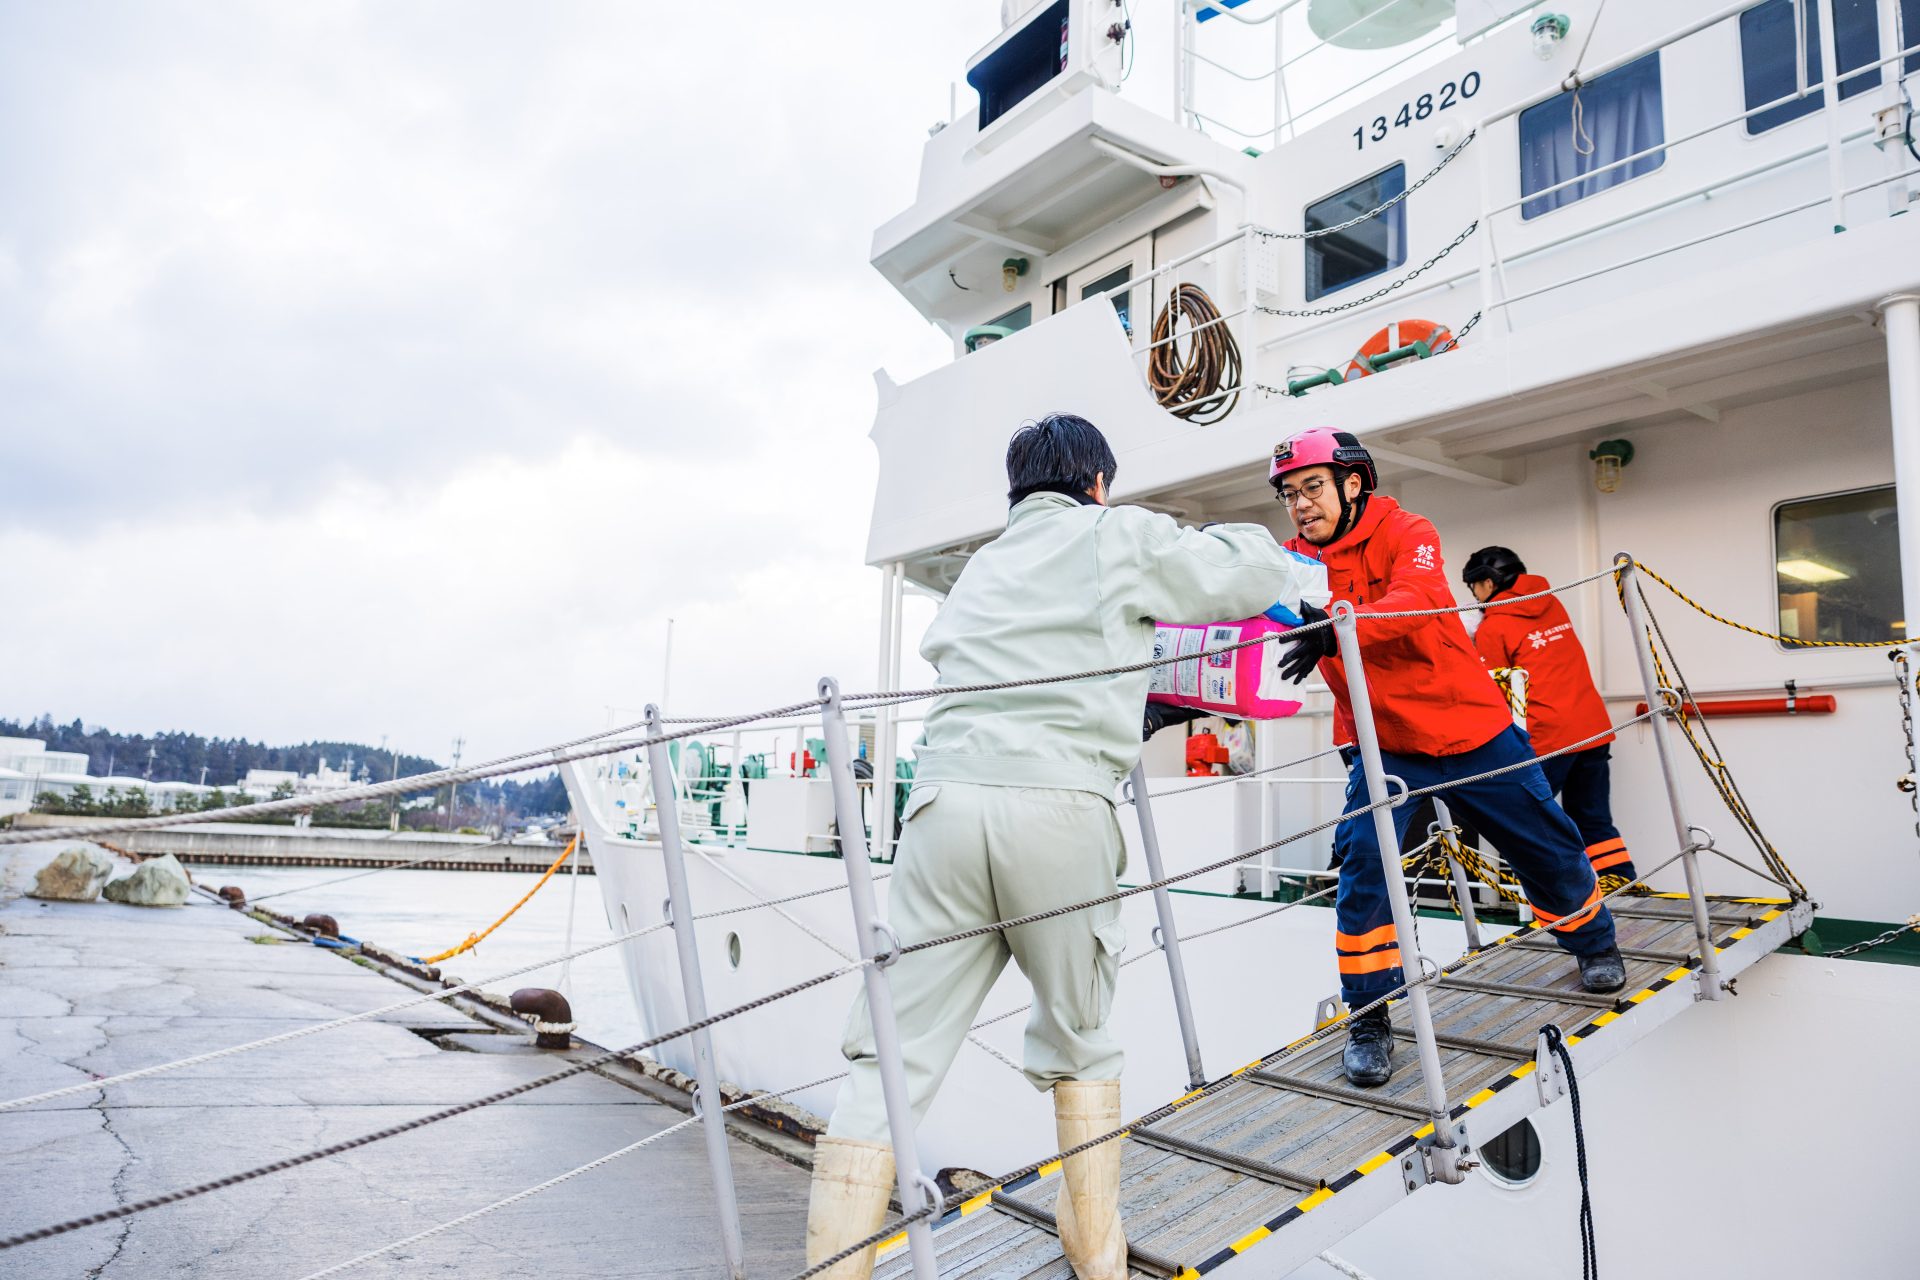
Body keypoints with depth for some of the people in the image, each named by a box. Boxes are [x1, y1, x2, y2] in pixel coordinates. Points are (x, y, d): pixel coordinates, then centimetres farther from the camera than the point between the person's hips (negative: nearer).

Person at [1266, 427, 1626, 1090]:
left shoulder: (1407, 534, -16)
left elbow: (1417, 601, -36)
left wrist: (1334, 630, -54)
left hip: (1470, 729, -1)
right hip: (1380, 744, 2)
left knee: (1545, 844, 13)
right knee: (1362, 860, -16)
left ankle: (1594, 943, 44)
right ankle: (1368, 1020, 0)